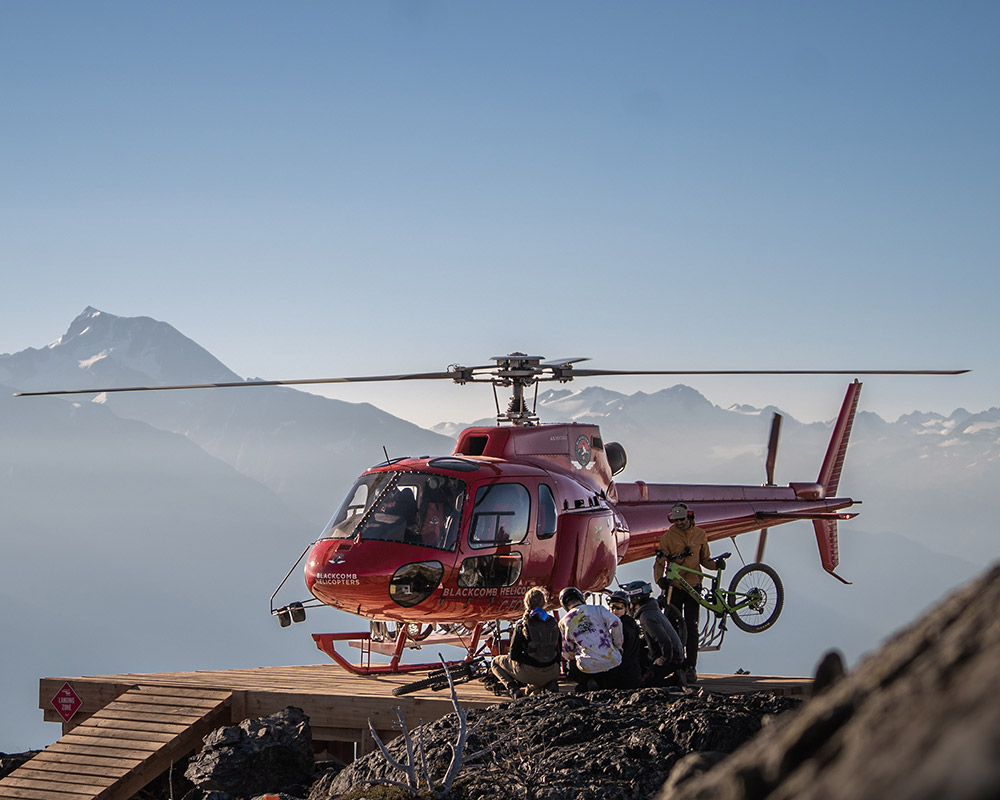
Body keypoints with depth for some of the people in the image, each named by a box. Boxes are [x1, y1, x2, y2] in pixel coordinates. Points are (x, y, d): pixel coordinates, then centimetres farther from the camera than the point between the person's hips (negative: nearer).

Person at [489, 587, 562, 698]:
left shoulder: (522, 625, -12)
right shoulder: (553, 622, 1)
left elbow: (514, 654, -8)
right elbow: (559, 649, 8)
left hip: (529, 672, -5)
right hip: (552, 672, 5)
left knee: (495, 663, 18)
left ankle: (513, 688, 0)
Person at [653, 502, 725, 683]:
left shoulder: (699, 535, 4)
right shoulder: (668, 536, -2)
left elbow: (704, 559, 13)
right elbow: (660, 562, -6)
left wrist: (715, 564, -9)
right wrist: (659, 579, -24)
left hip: (693, 585, 0)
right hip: (674, 586, 0)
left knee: (691, 627, -3)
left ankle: (691, 667, -1)